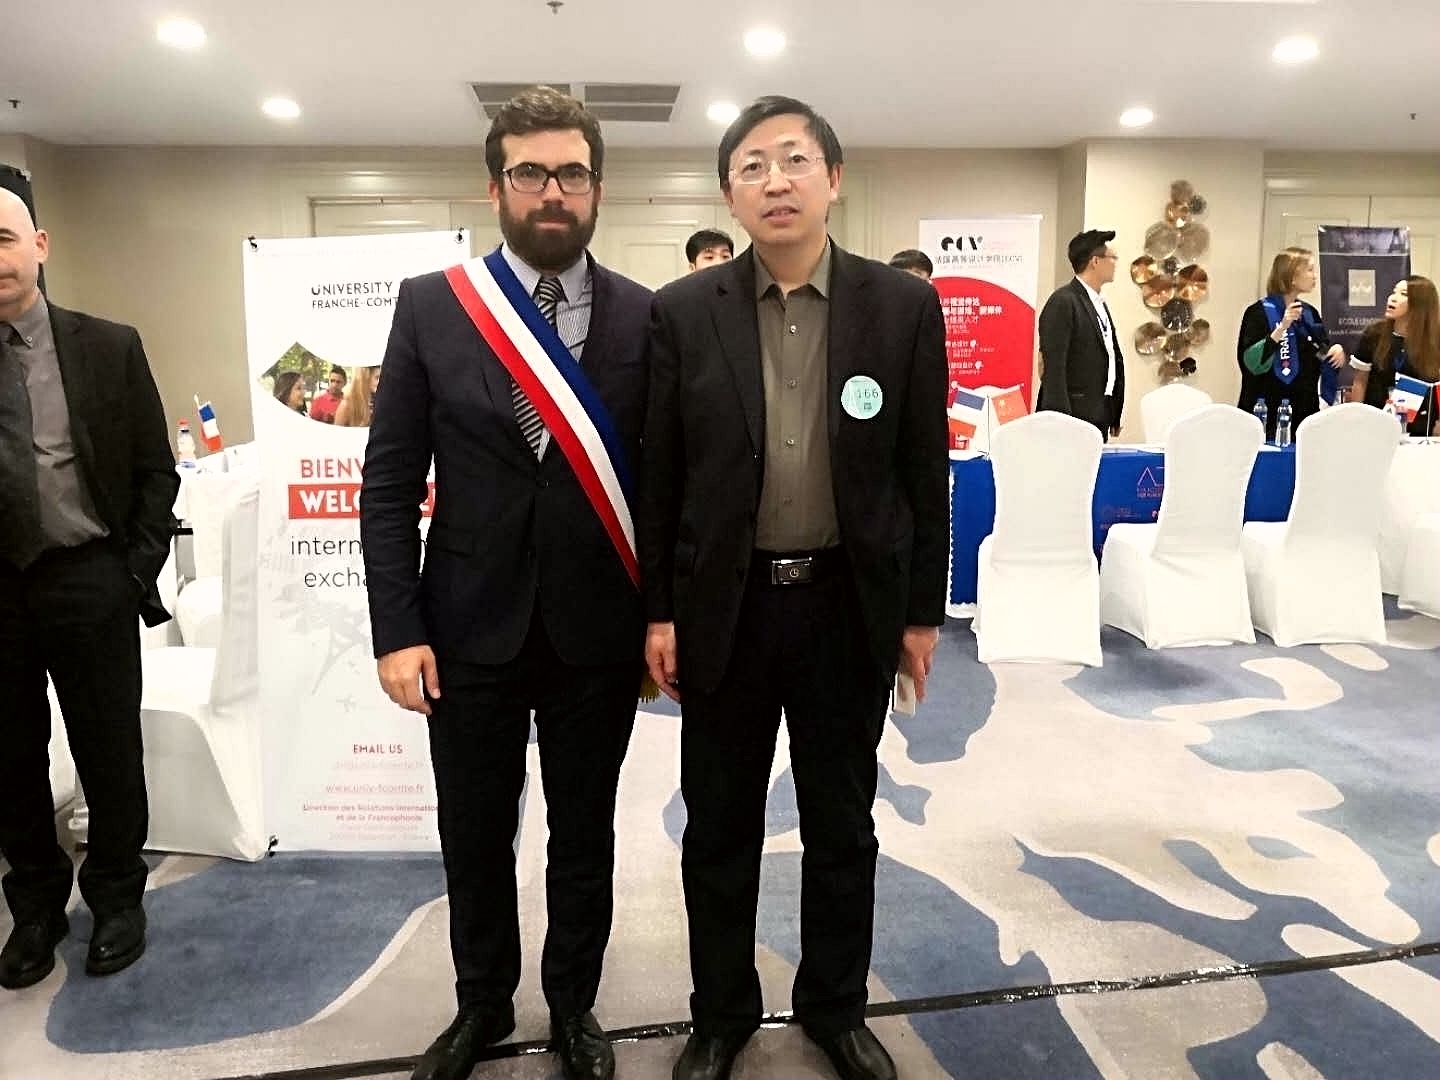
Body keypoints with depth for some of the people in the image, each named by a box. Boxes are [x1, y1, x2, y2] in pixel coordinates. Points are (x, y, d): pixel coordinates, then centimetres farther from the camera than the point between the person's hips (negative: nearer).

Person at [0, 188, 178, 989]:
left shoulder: (109, 347, -1)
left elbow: (156, 471, 2)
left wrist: (139, 571, -5)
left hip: (87, 581, -1)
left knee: (109, 751, 9)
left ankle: (118, 899, 29)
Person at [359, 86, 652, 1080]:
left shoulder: (647, 317, -2)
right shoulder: (430, 306, -2)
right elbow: (390, 486, -2)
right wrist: (398, 629, -8)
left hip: (597, 631, 0)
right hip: (471, 626, 1)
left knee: (585, 836, 16)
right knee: (475, 835, 16)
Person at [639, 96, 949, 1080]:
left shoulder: (904, 306, -2)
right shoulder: (683, 312, -2)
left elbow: (924, 471, 0)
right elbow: (659, 474, 0)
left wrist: (923, 610, 1)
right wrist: (658, 610, -2)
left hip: (851, 605, 0)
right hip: (723, 605, 0)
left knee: (842, 825, 16)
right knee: (720, 829, 14)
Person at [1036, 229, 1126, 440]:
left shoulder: (1099, 303, 18)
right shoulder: (1062, 303, -12)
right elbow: (1053, 366, -18)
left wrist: (1115, 415, 18)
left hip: (1099, 415, 9)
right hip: (1073, 415, -9)